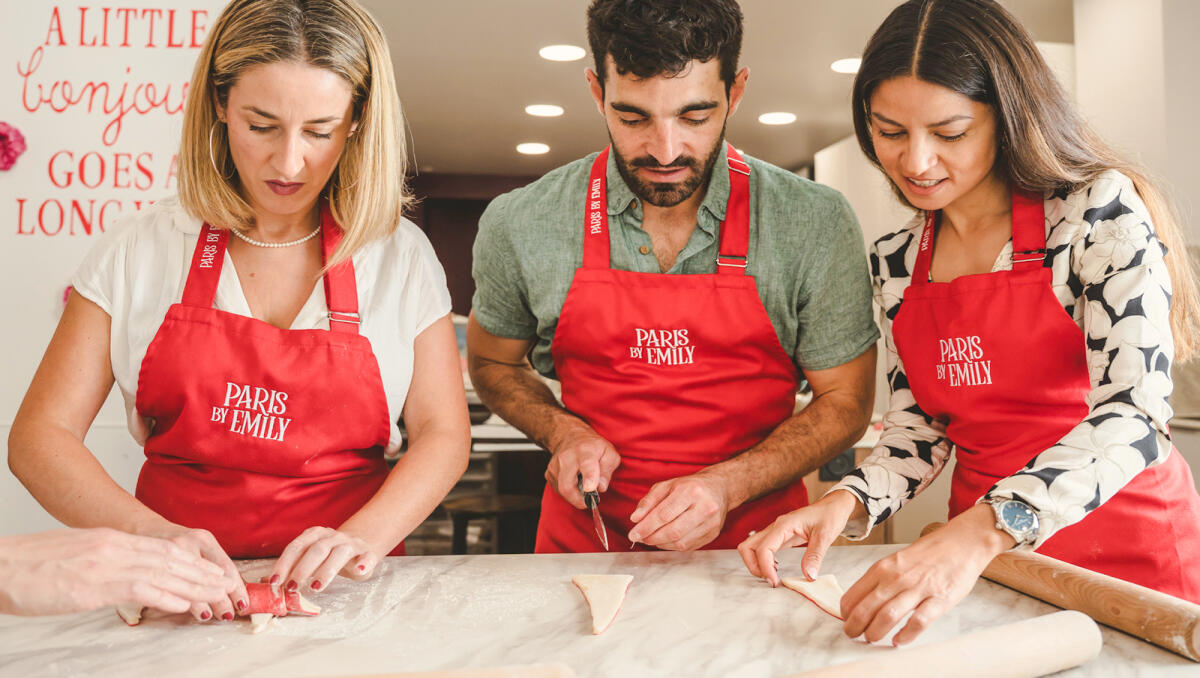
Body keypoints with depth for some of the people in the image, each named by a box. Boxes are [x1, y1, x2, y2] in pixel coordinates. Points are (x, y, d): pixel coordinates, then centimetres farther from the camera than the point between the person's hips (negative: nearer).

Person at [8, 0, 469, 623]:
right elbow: (39, 434, 1)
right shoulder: (141, 250, 2)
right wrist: (148, 532, -17)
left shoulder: (401, 257, 2)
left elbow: (443, 433, 1)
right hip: (179, 600, 2)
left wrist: (363, 537, -17)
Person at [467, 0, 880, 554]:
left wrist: (727, 485, -15)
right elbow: (490, 363, 11)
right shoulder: (519, 225, -7)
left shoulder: (817, 225, -9)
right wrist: (564, 432, -8)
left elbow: (844, 402, 0)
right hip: (585, 540, -1)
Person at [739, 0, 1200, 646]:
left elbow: (1134, 413, -22)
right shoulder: (894, 261, 1)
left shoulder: (1100, 210, -12)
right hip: (975, 552, 4)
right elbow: (917, 429, 4)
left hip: (1126, 545, -3)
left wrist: (982, 532, -36)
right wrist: (846, 502, -16)